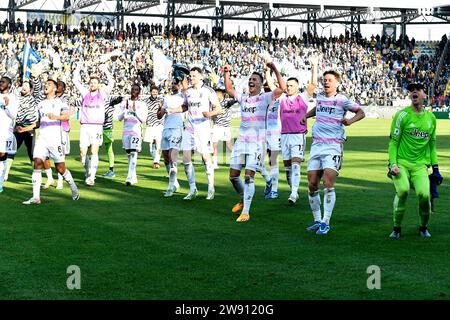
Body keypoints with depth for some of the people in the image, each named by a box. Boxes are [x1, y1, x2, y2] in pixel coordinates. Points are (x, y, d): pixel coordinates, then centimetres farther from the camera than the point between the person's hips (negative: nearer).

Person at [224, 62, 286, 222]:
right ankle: (243, 199, 32)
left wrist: (275, 70, -18)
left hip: (256, 142, -6)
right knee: (233, 175, 7)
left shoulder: (265, 98, -1)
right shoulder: (243, 98, 15)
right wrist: (227, 74, 15)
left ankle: (245, 212, -9)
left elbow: (282, 88, -13)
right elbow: (229, 89, 27)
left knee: (249, 176, -12)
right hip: (241, 140, 6)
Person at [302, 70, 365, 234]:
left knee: (328, 183, -15)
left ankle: (326, 222, -9)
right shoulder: (319, 97, 12)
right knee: (312, 184, 3)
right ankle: (317, 220, 16)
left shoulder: (342, 100, -3)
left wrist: (350, 120, -15)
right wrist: (306, 115, 20)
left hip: (333, 146, -5)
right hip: (316, 145, 5)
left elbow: (361, 112, 3)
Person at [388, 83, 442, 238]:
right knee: (403, 190, -27)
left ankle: (423, 227, 9)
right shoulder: (402, 115, -4)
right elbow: (393, 142, -2)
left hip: (420, 165, 3)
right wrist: (393, 164, -12)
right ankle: (396, 228, -6)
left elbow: (432, 145, 19)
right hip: (401, 163, -3)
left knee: (424, 194, -20)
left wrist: (435, 169, 13)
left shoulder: (431, 118, 11)